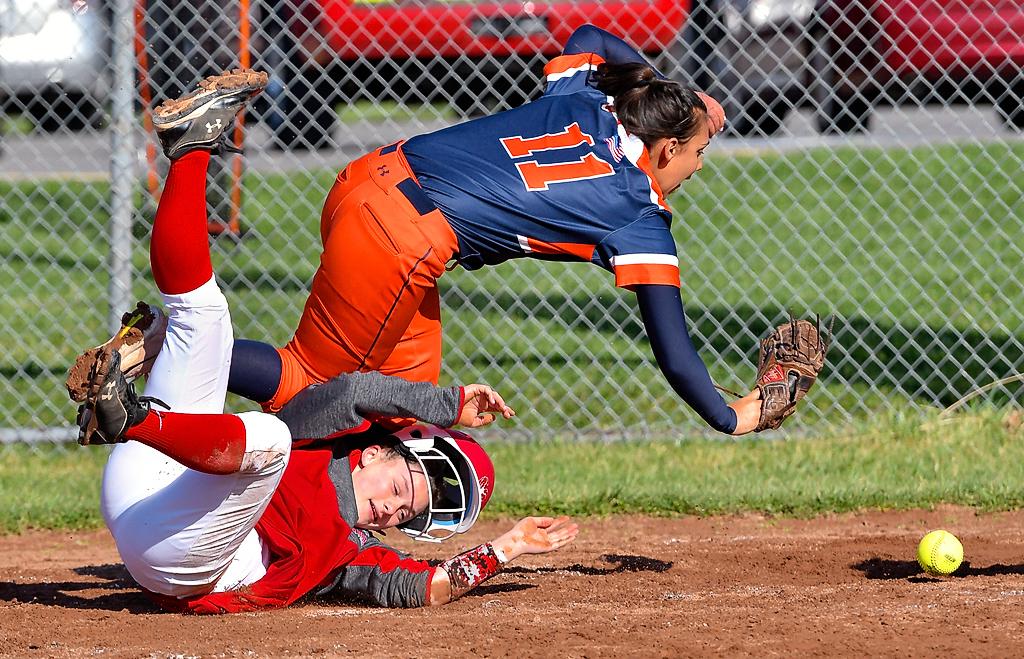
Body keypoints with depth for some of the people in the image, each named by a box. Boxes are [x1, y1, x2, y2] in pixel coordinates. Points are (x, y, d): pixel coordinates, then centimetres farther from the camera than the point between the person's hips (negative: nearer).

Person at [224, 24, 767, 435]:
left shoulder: (586, 99, 15)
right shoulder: (641, 217, -1)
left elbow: (588, 36, 41)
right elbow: (674, 354, -1)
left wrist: (676, 99, 46)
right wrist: (730, 418, 14)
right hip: (400, 247, -8)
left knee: (405, 392, 17)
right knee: (307, 381, 5)